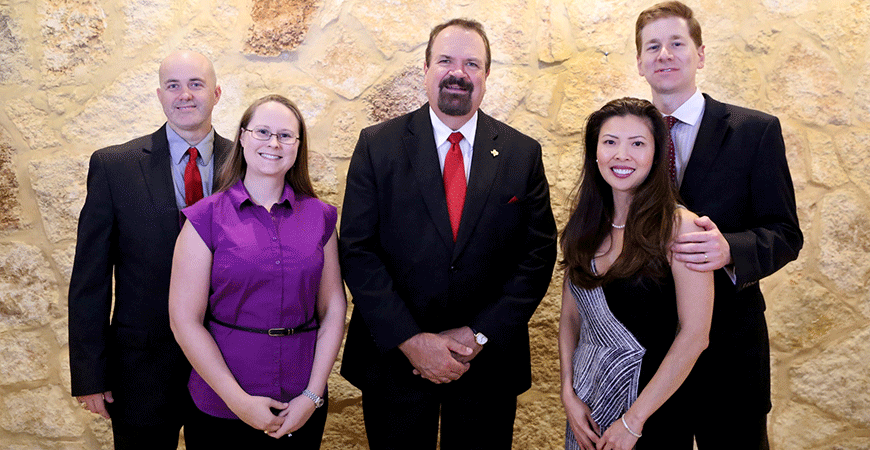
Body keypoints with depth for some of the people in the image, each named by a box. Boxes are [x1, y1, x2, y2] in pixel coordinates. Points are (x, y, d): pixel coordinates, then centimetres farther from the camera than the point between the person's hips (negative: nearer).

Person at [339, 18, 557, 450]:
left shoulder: (523, 154, 0)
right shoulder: (377, 145, -3)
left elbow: (538, 253, -2)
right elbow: (357, 249, -8)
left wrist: (479, 335, -11)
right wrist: (410, 340, -15)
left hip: (490, 362, 1)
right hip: (393, 358, -1)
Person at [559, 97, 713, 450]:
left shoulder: (680, 227, -15)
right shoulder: (583, 228, 0)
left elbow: (694, 335, -17)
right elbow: (570, 318, 4)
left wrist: (634, 420, -15)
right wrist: (569, 394, -6)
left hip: (652, 411, -4)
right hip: (585, 399, 5)